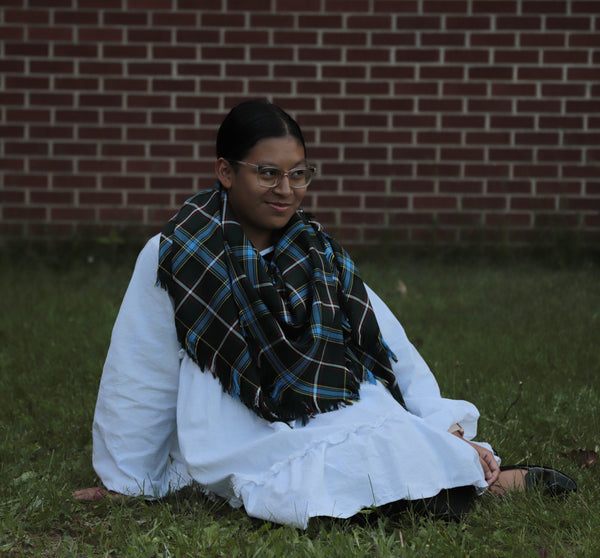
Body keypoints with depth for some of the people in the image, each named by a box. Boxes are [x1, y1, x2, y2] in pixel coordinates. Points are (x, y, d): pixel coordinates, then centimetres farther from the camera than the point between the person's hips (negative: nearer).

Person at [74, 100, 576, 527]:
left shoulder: (318, 253, 11)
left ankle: (480, 476, -4)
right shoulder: (173, 258, -4)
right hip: (262, 446, -4)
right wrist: (127, 483, 8)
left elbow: (393, 350, 7)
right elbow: (136, 384, 2)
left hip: (358, 423, 4)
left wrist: (448, 428, -4)